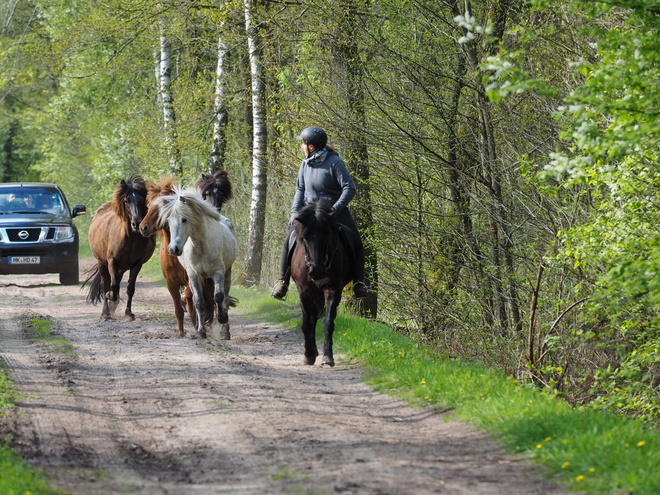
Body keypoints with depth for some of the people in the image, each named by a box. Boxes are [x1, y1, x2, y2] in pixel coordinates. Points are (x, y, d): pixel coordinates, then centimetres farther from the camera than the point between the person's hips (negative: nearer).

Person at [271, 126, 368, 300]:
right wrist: (295, 211, -5)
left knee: (355, 242, -21)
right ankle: (283, 280, -2)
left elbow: (349, 188, -17)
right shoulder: (306, 164, 2)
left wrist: (335, 209, -25)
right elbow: (300, 189, 10)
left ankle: (358, 281, -11)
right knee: (290, 239, -12)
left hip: (335, 211, -4)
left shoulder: (334, 163, -15)